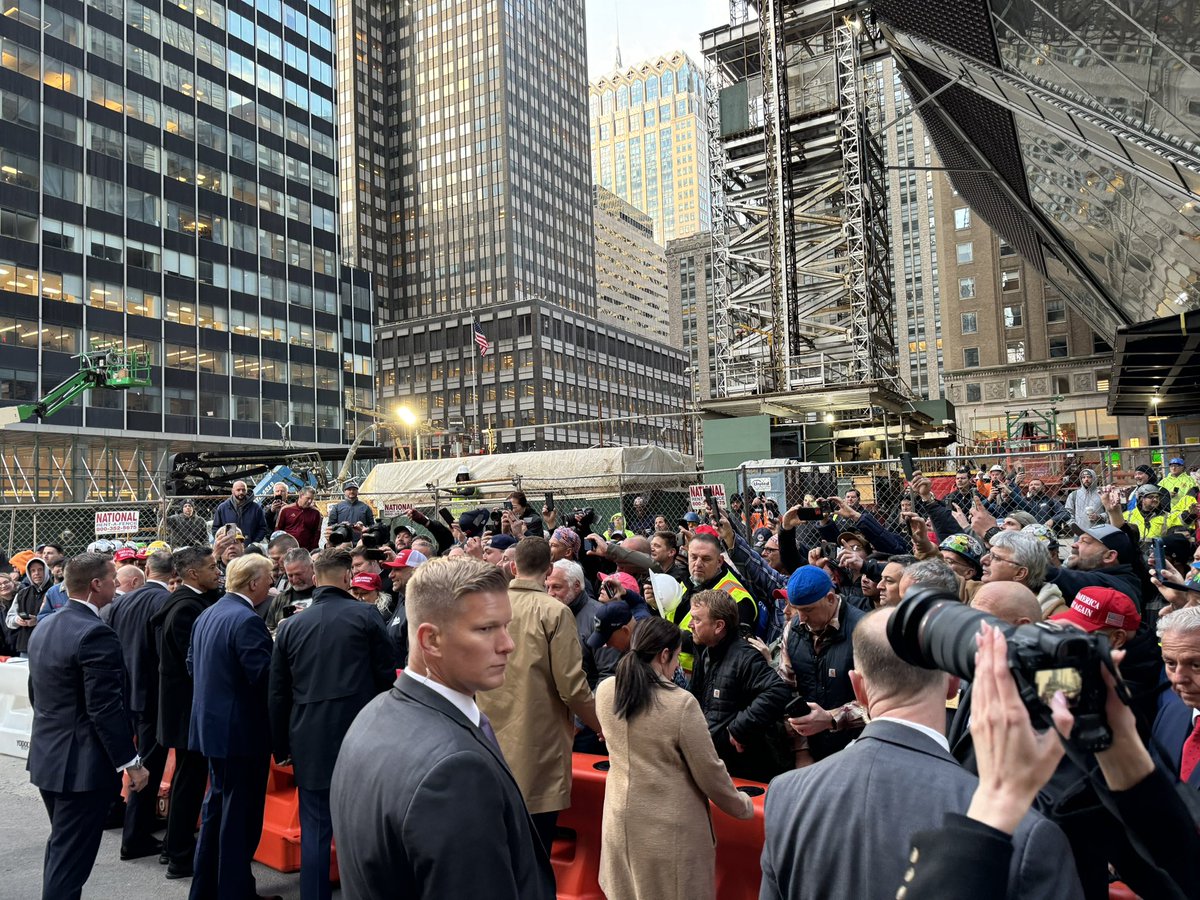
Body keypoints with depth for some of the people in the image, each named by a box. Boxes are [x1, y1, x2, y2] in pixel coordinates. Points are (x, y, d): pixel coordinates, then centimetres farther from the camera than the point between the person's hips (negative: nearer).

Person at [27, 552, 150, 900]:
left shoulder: (44, 627, 6)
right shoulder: (96, 634, -23)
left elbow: (35, 694, 15)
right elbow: (106, 709, -24)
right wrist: (131, 762, -16)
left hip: (47, 756, 10)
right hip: (82, 763, -9)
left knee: (60, 846, 24)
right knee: (70, 858, 1)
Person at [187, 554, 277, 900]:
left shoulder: (207, 615, 7)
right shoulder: (247, 620, -22)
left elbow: (192, 664, 15)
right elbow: (265, 675, -26)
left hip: (211, 725, 10)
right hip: (242, 731, -10)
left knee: (217, 807, 21)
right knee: (241, 815, 2)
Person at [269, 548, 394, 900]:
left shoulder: (290, 626, 4)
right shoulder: (366, 617, -6)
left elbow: (277, 694, 9)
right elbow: (386, 677, -2)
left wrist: (281, 746, 18)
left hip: (310, 741, 2)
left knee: (314, 830, 12)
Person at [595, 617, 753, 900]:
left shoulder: (605, 691, -7)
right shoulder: (681, 703, -23)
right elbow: (709, 773, -12)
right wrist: (742, 806, 5)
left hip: (621, 821, 5)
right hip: (670, 829, -5)